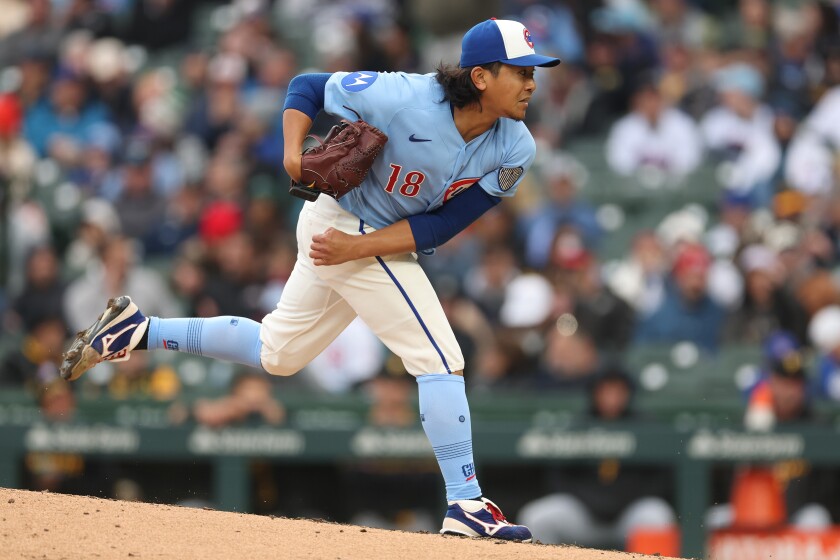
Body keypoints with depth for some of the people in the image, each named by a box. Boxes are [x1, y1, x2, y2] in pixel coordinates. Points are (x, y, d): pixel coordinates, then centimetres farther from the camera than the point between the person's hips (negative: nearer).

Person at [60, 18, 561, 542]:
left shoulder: (516, 151, -12)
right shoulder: (406, 98, -27)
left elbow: (442, 225, -11)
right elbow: (307, 86, -11)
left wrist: (355, 248, -20)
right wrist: (294, 152, -26)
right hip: (344, 225, -7)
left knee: (275, 352, 21)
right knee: (441, 359, -11)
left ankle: (137, 331, 31)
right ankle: (465, 505, -7)